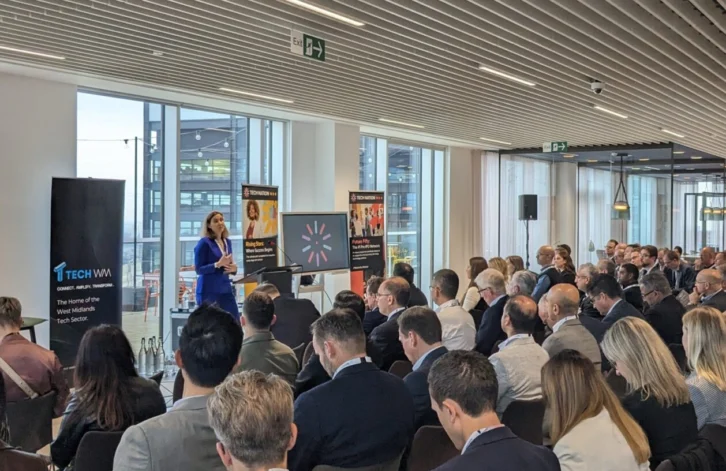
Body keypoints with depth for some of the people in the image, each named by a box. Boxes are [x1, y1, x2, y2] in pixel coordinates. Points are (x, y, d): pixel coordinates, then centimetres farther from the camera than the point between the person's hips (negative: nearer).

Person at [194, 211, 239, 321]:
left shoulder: (227, 242, 12)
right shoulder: (204, 243, -7)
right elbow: (199, 269, -12)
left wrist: (234, 268, -2)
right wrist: (218, 264, -23)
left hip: (225, 289, 6)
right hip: (208, 290, -6)